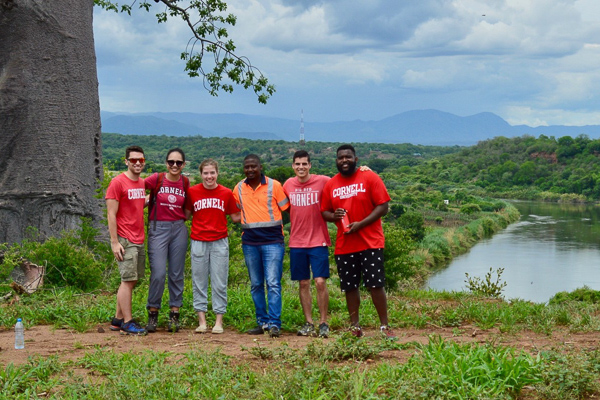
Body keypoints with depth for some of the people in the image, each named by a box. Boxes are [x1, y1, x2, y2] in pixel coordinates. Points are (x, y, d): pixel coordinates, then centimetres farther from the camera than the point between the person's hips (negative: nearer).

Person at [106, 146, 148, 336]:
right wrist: (114, 242, -16)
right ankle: (127, 322, -3)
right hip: (125, 241, -8)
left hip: (139, 240, 8)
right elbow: (111, 215, -12)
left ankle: (118, 319, 18)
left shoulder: (142, 183, 14)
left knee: (131, 281, 10)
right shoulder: (117, 183, -9)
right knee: (128, 280, -8)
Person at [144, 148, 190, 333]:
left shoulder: (185, 182, 7)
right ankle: (152, 314, 4)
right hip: (158, 228, -3)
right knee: (158, 273, -9)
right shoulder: (156, 179, -3)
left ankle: (174, 314, 11)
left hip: (179, 229, 3)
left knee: (177, 274, 4)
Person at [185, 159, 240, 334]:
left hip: (220, 242, 0)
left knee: (219, 283, 1)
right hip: (199, 242, 0)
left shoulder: (226, 193, 2)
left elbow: (235, 217, 8)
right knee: (199, 282, 3)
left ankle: (219, 321, 6)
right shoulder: (192, 192, 1)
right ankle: (201, 321, 9)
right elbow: (186, 214, 10)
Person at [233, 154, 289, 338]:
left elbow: (286, 210, 5)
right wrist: (245, 228, 14)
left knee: (273, 283, -11)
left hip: (272, 241, -4)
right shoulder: (239, 188, 8)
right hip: (249, 243, 4)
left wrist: (280, 231, 2)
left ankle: (274, 323, -12)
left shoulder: (274, 185, -1)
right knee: (256, 285, 8)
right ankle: (262, 322, 16)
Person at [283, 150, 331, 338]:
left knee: (320, 281, -8)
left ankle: (323, 323, 3)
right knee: (303, 284, 7)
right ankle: (308, 323, 16)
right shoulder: (288, 185, 5)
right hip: (297, 242, 3)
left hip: (318, 240, -3)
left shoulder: (323, 182, -7)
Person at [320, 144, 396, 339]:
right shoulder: (331, 184, 9)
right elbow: (324, 211, 16)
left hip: (370, 242, -4)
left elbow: (383, 206, -7)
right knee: (349, 287, 8)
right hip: (344, 245, 4)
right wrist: (334, 216, -9)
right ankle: (355, 327, 18)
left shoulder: (370, 178, -3)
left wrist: (360, 224, -17)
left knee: (375, 284, -6)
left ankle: (385, 326, 4)